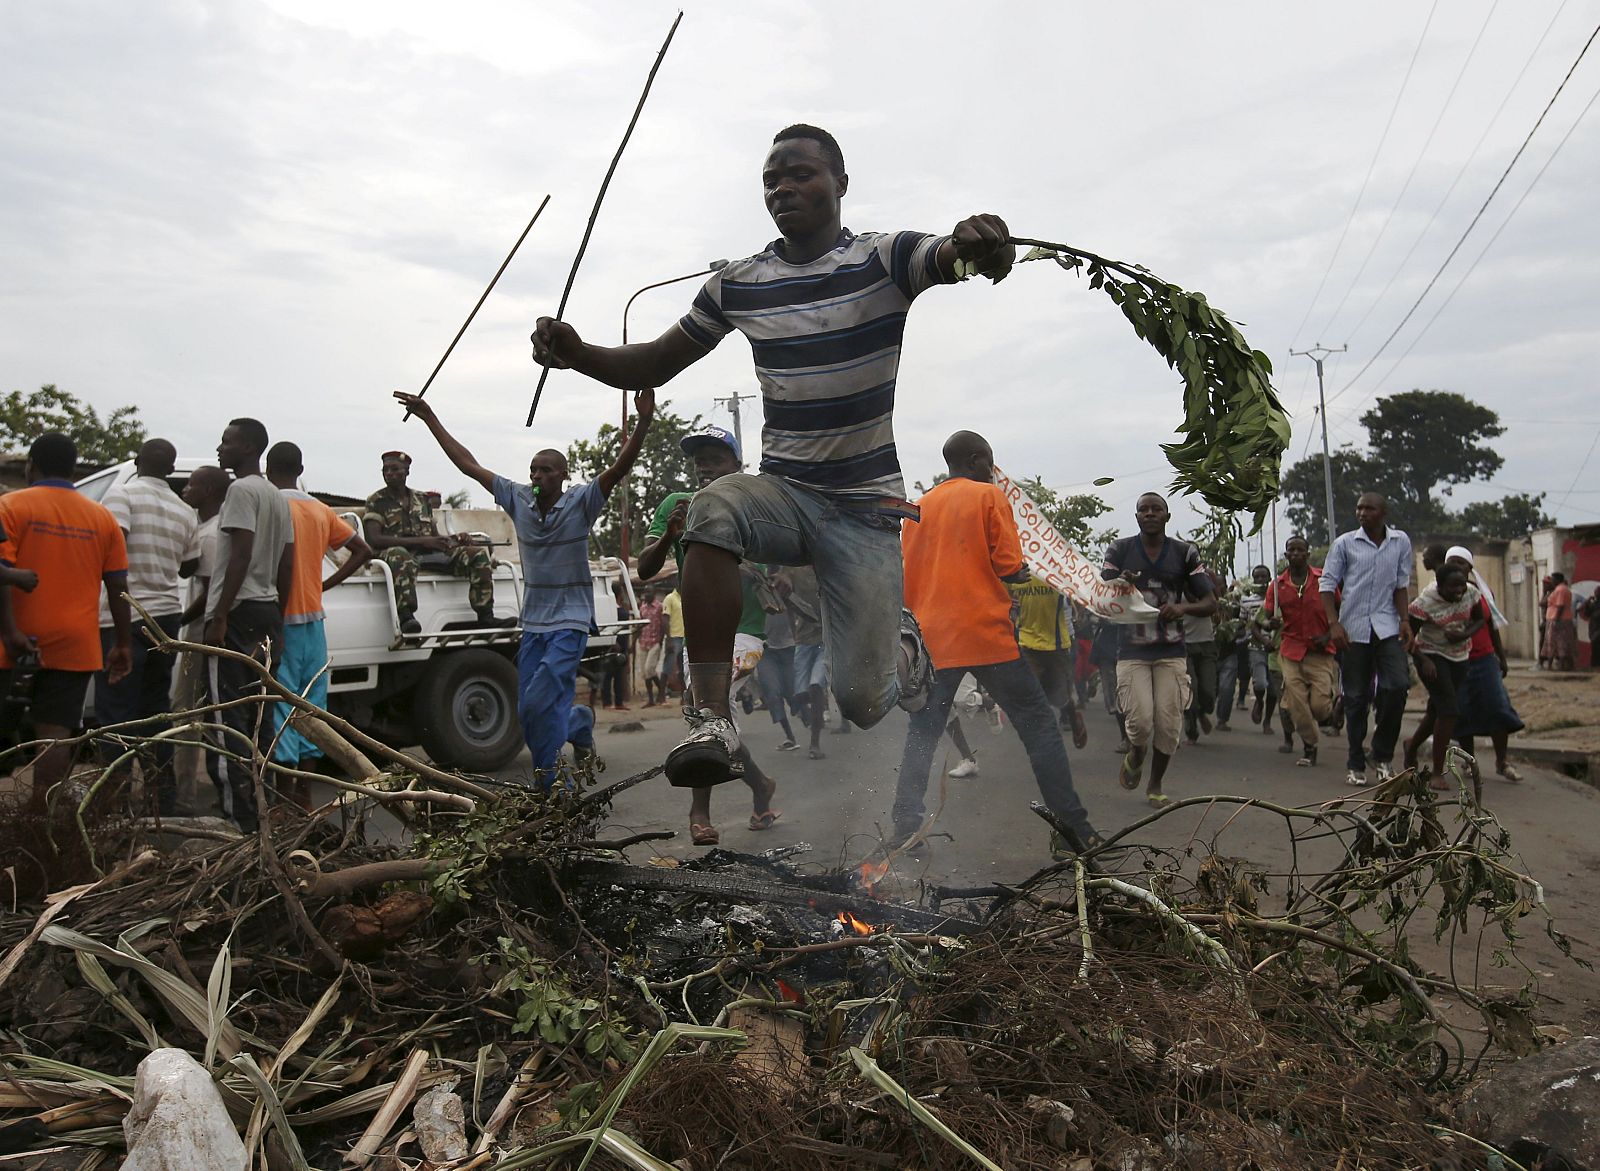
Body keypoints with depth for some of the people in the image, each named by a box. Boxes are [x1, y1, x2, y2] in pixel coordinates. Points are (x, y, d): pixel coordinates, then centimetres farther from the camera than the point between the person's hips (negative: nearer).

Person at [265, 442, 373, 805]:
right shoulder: (321, 511, 11)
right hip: (313, 618, 6)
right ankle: (305, 791, 17)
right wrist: (327, 583, 11)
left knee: (282, 702, -2)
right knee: (311, 702, 10)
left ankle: (286, 793, 1)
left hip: (283, 619, -6)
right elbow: (363, 551, 14)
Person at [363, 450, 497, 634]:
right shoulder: (376, 501, 8)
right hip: (396, 552, -5)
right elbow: (373, 539, -8)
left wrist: (456, 538, -2)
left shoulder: (423, 499, 23)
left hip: (429, 555, 5)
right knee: (399, 556, -43)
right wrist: (420, 541, -16)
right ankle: (406, 617, -56)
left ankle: (486, 617, -25)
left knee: (478, 554, -15)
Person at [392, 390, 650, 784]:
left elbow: (619, 468, -21)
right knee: (528, 711, 8)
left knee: (538, 704, -15)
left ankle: (550, 784, 1)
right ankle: (579, 724, 36)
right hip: (533, 623, 6)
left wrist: (643, 422, -35)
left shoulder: (580, 503, -8)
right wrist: (429, 418, 9)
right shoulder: (518, 500, 3)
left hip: (570, 622, -5)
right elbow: (468, 464, 7)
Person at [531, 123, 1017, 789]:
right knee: (714, 510, -35)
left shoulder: (883, 258, -5)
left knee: (862, 703, -8)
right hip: (784, 491, 3)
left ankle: (906, 646, 31)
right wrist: (578, 354, -10)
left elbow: (952, 258, -26)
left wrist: (980, 244, -51)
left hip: (868, 505, -3)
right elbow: (654, 365, 10)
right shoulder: (737, 284, 6)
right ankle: (713, 717, -27)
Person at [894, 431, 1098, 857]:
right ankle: (1073, 829, -1)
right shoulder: (989, 496, 0)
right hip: (986, 634, -5)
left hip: (933, 639, 5)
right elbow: (1009, 568, -8)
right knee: (1038, 724, 2)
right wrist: (1018, 572, 12)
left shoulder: (919, 508, 14)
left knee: (922, 734, 12)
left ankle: (905, 831, 10)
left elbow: (907, 580, 14)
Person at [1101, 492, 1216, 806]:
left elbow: (1210, 603, 4)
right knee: (1140, 722, -13)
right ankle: (1135, 756, 24)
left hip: (1171, 652, 1)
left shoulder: (1184, 553, 3)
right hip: (1132, 651, -1)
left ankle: (1155, 785, 22)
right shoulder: (1120, 550, 1)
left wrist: (1183, 607, -18)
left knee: (1168, 725, -2)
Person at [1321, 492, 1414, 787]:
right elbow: (1327, 583, 1)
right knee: (1356, 696, 3)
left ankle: (1383, 755, 4)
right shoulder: (1345, 543, 1)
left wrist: (1405, 621, 0)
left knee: (1398, 685, -14)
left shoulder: (1401, 542, 7)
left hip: (1387, 626, 1)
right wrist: (1334, 624, -9)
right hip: (1353, 628, -1)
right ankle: (1355, 764, 13)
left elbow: (1401, 584, 11)